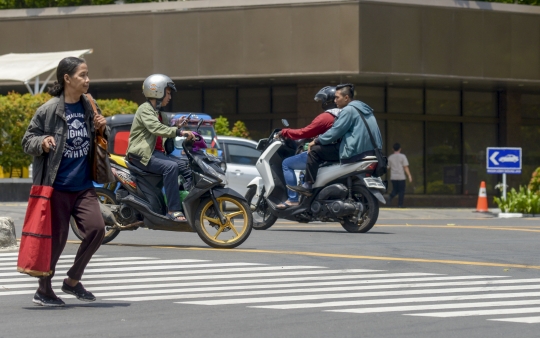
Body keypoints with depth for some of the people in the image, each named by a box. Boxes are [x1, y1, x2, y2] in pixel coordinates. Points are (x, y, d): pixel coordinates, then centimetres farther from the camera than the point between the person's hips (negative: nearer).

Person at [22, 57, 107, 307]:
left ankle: (73, 280, 11)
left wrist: (102, 130, -2)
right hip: (56, 187, -5)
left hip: (84, 187, 5)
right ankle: (43, 289, 18)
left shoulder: (88, 108, 7)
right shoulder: (49, 110, -9)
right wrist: (42, 143, -24)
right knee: (56, 237, -1)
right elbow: (28, 141, -3)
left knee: (96, 229, -8)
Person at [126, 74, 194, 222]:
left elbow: (164, 135, 24)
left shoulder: (160, 114, 22)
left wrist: (176, 127, 8)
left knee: (187, 166, -1)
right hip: (142, 154, -10)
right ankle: (173, 210, -33)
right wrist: (179, 132, -34)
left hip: (157, 152, 10)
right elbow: (156, 129, -26)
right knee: (171, 167, -31)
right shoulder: (145, 109, -9)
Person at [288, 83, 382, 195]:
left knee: (315, 151, -5)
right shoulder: (363, 108, 20)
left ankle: (308, 186, -6)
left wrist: (316, 141, 0)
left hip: (354, 151, -10)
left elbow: (336, 132, -13)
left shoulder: (349, 110, -10)